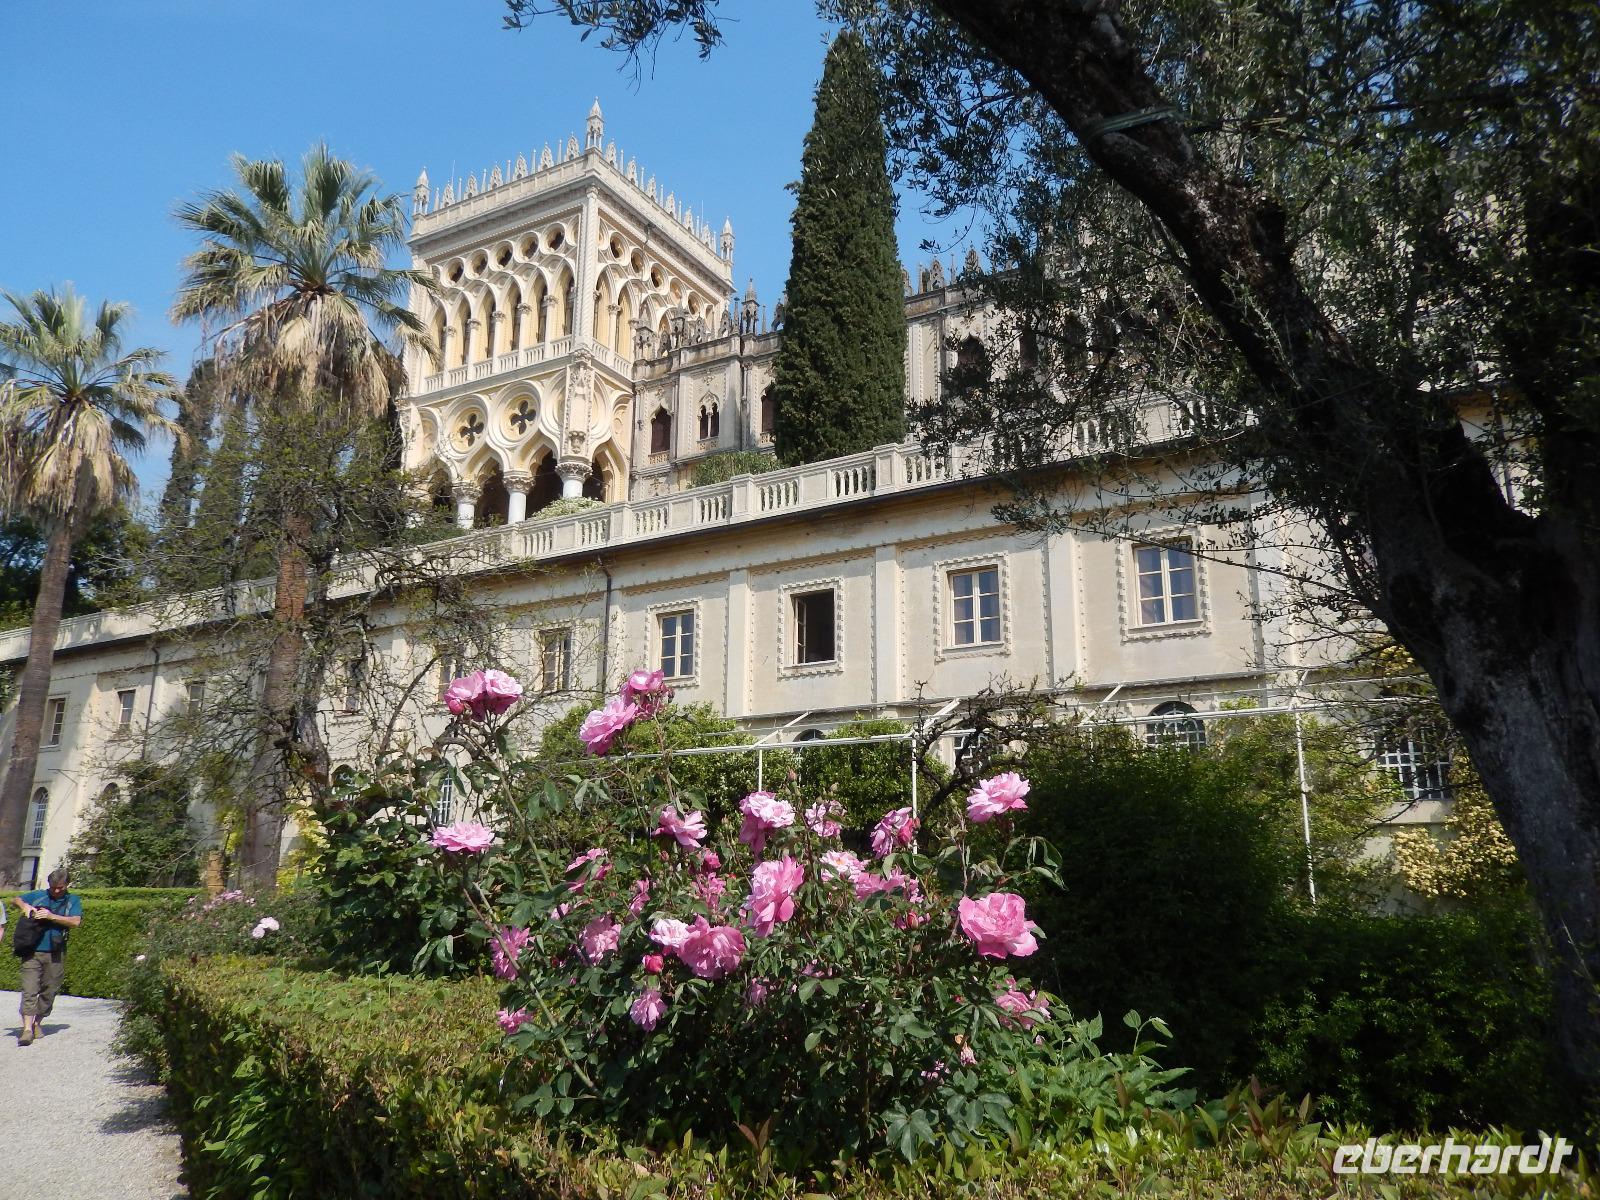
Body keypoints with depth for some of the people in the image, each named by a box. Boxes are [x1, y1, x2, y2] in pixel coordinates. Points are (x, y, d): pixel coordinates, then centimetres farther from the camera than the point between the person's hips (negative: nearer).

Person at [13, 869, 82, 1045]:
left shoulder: (73, 901, 4)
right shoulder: (38, 896, 9)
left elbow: (76, 921, -9)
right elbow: (17, 899, 21)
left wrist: (51, 916, -16)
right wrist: (25, 906, -1)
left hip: (56, 955, 0)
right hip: (33, 952, 0)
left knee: (50, 991, 7)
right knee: (29, 990, -10)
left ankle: (37, 1023, 25)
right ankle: (27, 1028, -12)